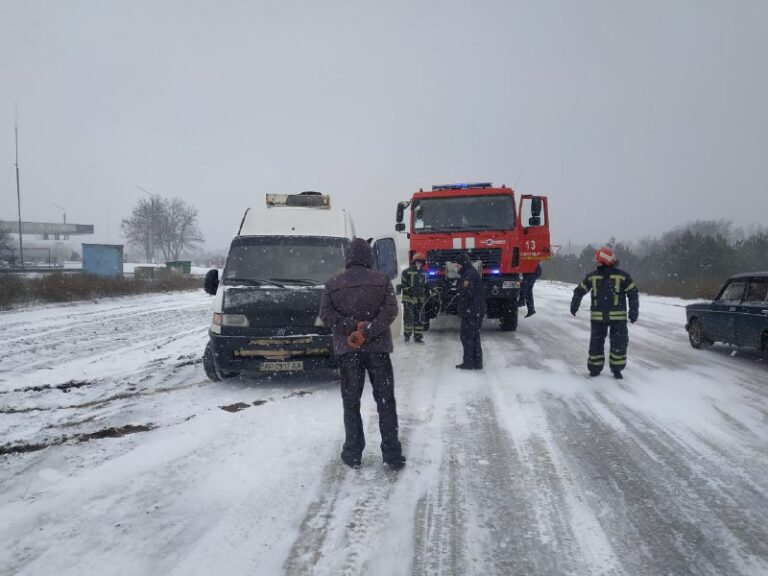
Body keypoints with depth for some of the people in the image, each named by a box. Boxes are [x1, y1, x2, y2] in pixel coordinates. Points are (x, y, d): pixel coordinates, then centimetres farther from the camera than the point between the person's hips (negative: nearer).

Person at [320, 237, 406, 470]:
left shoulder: (333, 284, 3)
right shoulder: (381, 280, -1)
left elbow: (326, 314, -6)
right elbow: (391, 310, -12)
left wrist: (354, 327, -12)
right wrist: (366, 332, -16)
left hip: (347, 350, 1)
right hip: (377, 347, -1)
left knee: (351, 402, 10)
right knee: (385, 401, 6)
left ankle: (353, 453, 12)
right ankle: (392, 454, 7)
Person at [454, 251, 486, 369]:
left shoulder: (469, 274, -16)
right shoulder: (472, 273, 16)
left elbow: (466, 294, -22)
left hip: (470, 312, -10)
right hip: (477, 312, 10)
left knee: (467, 337, -3)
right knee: (475, 337, 13)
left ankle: (468, 362, 0)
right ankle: (477, 363, 17)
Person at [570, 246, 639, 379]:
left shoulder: (622, 276, -5)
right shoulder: (592, 276, 1)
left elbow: (633, 293, 0)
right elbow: (580, 290, 12)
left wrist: (633, 312, -4)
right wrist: (574, 306, 9)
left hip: (618, 317, -2)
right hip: (598, 317, 2)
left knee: (619, 343, -1)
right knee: (596, 342, 6)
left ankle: (617, 369, 14)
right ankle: (595, 368, 18)